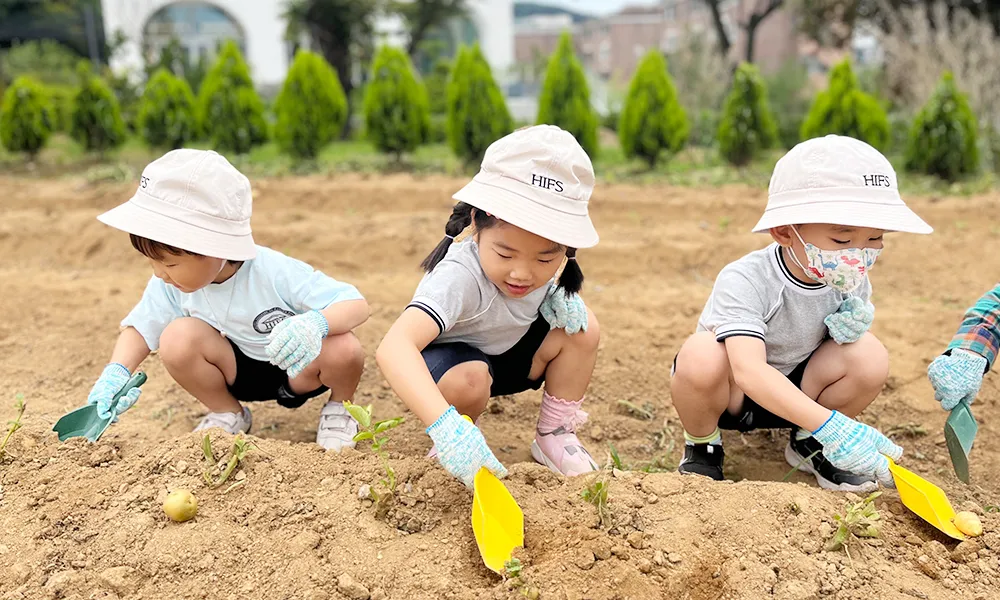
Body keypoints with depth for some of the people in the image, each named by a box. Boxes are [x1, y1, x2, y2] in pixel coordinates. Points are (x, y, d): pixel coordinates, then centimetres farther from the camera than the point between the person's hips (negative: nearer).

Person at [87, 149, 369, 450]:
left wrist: (316, 323, -55)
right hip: (239, 371, 4)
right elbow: (139, 327, -1)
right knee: (177, 338, -24)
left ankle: (337, 408, 1)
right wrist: (116, 372, -21)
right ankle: (228, 414, 4)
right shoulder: (170, 285, -16)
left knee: (343, 350, -36)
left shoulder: (276, 274, -32)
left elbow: (356, 305, -34)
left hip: (297, 370, -4)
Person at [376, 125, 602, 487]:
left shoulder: (545, 265, -20)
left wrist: (562, 299, -16)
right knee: (467, 381, -38)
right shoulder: (460, 277, -40)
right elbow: (393, 348, -55)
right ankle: (460, 439, -3)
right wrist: (445, 426, -68)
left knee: (582, 328, -16)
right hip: (447, 361, -5)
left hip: (509, 354, 6)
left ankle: (554, 436, 1)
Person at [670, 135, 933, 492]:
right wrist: (829, 424, -54)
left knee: (870, 355, -20)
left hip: (793, 391, 5)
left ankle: (807, 446, 6)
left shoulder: (850, 281, -11)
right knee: (702, 354, -38)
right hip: (729, 393, -5)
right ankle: (701, 447, -6)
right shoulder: (744, 281, -31)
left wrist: (854, 325, -17)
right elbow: (749, 371, -45)